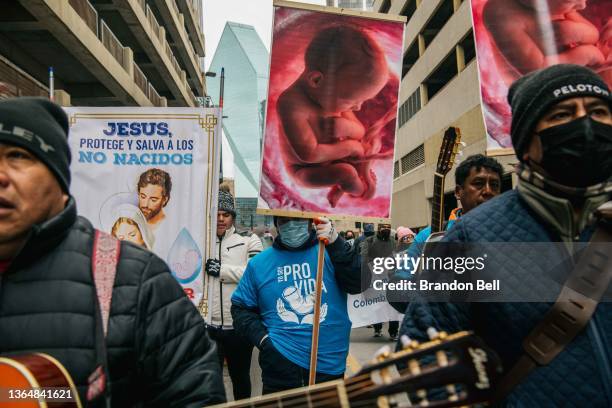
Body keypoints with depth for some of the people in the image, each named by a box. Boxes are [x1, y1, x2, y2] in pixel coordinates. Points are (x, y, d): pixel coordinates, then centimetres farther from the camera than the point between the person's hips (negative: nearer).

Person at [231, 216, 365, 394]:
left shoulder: (330, 252, -4)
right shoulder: (259, 263, 1)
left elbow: (359, 284, -17)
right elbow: (241, 308, 7)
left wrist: (336, 244, -28)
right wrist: (262, 338, -8)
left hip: (330, 366, 0)